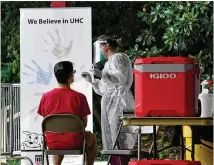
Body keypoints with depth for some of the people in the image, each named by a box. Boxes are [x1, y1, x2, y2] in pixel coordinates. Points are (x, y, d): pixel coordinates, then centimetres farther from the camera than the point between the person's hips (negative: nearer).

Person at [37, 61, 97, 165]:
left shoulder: (46, 97, -7)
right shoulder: (79, 97, -13)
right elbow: (84, 123, -4)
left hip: (52, 144, 2)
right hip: (74, 143, -2)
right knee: (92, 138, 31)